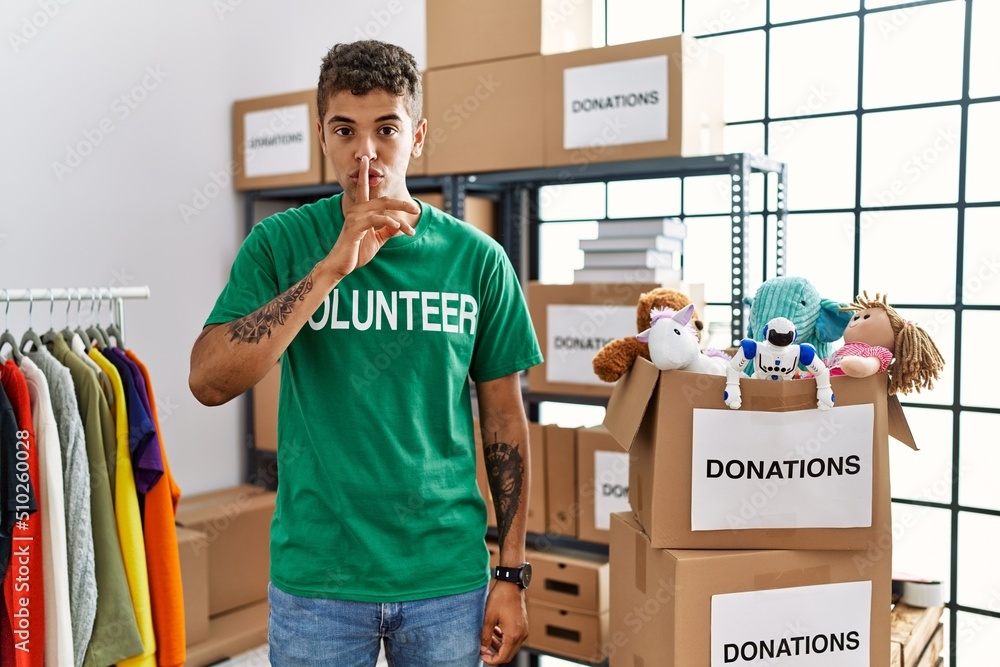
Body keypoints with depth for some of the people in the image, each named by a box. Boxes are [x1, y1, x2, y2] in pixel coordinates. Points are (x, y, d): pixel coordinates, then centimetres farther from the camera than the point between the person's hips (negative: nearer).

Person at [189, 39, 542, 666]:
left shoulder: (476, 257, -3)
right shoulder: (280, 243, -5)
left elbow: (504, 419, 1)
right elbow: (209, 381, -17)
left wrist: (513, 575, 1)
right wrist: (333, 266, -24)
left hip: (447, 575, 1)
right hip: (314, 576, 0)